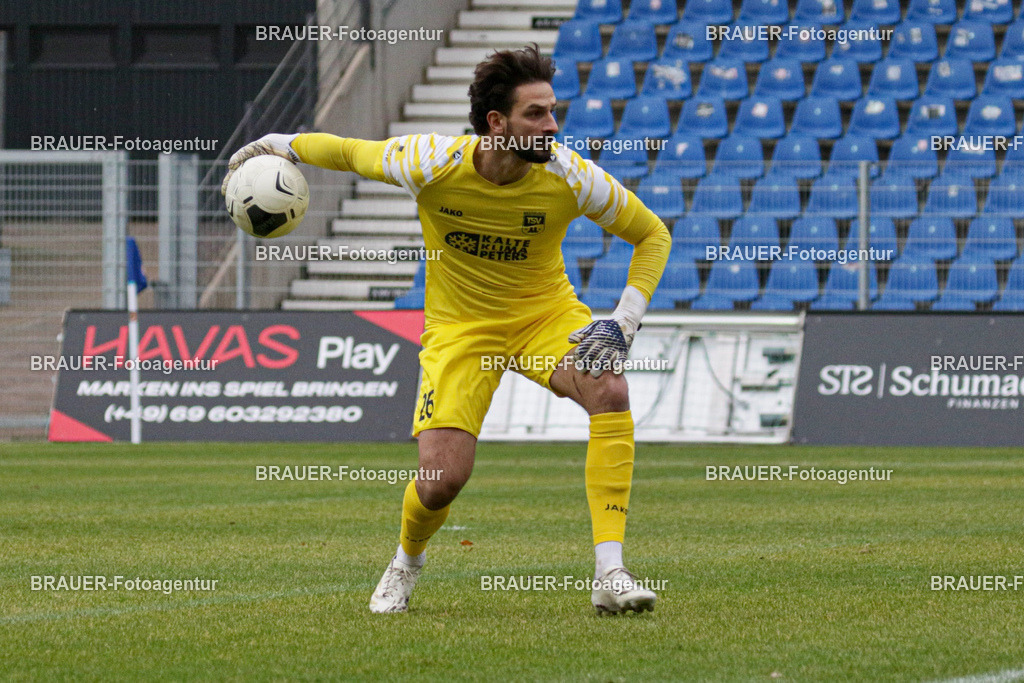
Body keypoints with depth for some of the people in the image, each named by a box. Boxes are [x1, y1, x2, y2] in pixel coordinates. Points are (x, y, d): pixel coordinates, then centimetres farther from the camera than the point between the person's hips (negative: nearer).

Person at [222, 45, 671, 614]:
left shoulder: (569, 177, -20)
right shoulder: (433, 165, -23)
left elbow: (652, 234, -6)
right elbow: (352, 152, -2)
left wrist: (626, 320, -17)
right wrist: (274, 147, 8)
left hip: (545, 311, 1)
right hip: (459, 326, -1)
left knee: (610, 390, -31)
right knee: (442, 480, -14)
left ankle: (610, 576, -29)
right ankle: (407, 561, 26)